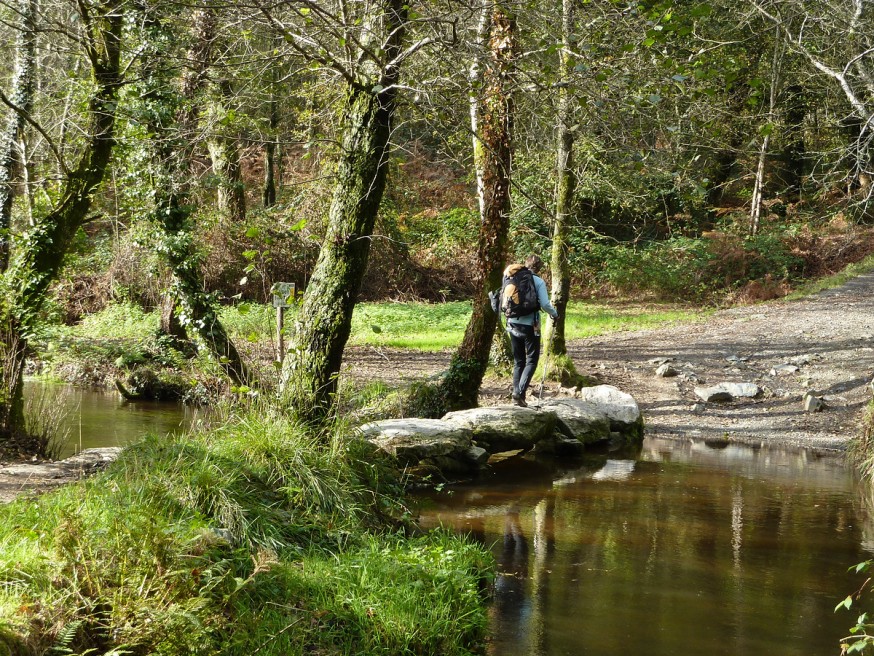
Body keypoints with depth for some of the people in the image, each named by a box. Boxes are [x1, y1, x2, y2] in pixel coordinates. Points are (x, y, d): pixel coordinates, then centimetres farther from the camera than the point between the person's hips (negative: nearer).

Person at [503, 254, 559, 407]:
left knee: (518, 361, 14)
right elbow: (545, 304, -13)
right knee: (531, 360, 3)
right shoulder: (538, 281, -8)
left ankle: (517, 394, 10)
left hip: (513, 324, 5)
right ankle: (520, 392, -14)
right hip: (530, 325, -5)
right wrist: (555, 314, 5)